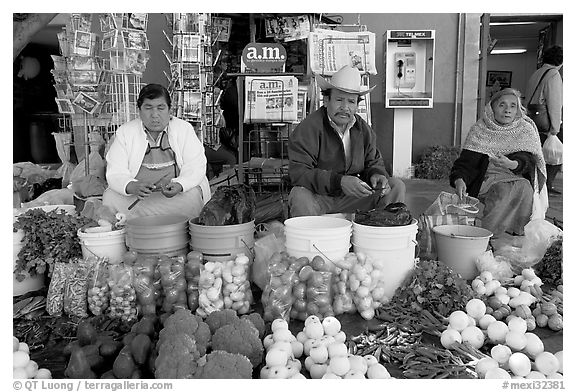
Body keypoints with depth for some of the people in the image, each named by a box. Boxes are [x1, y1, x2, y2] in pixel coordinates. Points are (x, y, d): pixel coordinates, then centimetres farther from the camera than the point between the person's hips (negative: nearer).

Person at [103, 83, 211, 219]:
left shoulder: (184, 129, 2)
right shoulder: (125, 132, 3)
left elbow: (195, 168, -8)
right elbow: (115, 173, -7)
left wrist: (178, 185, -30)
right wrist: (133, 187, -31)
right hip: (137, 195, 1)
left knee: (193, 196, -32)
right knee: (110, 197, -27)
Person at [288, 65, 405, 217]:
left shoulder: (363, 129, 4)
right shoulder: (308, 128, -16)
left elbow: (373, 163, 14)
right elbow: (298, 172, -25)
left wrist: (377, 175, -14)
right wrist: (339, 181, -36)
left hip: (351, 198, 5)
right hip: (319, 198, -5)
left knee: (397, 186, -4)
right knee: (300, 197, -37)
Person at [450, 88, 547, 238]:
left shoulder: (525, 130, 7)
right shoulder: (480, 130, 3)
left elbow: (528, 161, -6)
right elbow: (466, 162, -5)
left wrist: (512, 164, -30)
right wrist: (459, 179, -27)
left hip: (518, 177, 2)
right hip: (488, 179, -2)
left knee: (525, 188, -31)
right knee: (503, 189, -33)